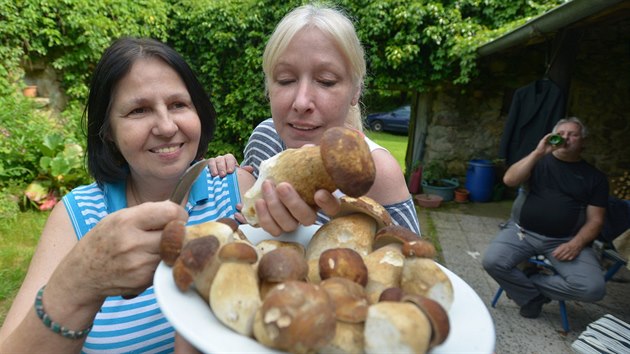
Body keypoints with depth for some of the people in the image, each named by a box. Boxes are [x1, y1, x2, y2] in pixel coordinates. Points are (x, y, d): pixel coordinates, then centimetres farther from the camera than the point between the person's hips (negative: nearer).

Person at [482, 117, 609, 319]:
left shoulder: (594, 176, 10)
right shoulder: (539, 161, 10)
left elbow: (595, 220, 5)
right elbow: (509, 180, -9)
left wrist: (576, 244, -13)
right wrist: (538, 152, -13)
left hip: (566, 240, 0)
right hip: (522, 231, 0)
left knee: (593, 288, -23)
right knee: (492, 261, -25)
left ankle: (528, 283, 1)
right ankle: (532, 298, 2)